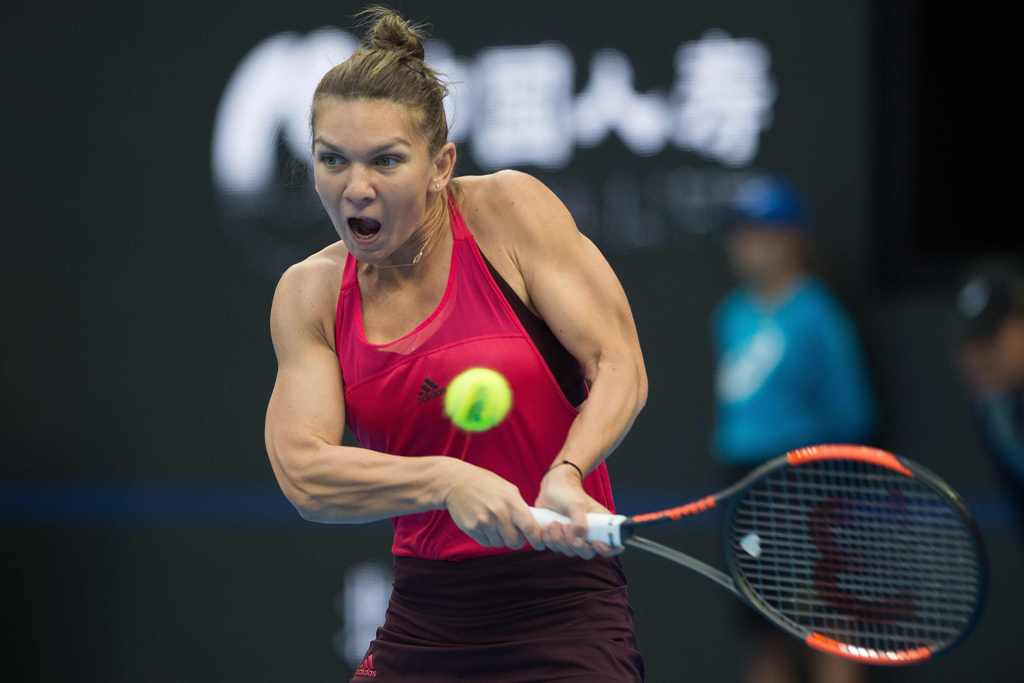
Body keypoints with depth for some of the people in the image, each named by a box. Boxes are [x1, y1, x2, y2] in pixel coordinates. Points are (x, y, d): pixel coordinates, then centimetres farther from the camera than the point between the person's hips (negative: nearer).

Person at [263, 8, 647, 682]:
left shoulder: (507, 208, -7)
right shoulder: (309, 293, 3)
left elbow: (619, 367, -10)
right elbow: (302, 471, -10)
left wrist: (564, 475, -31)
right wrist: (446, 482, -28)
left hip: (565, 624, -4)